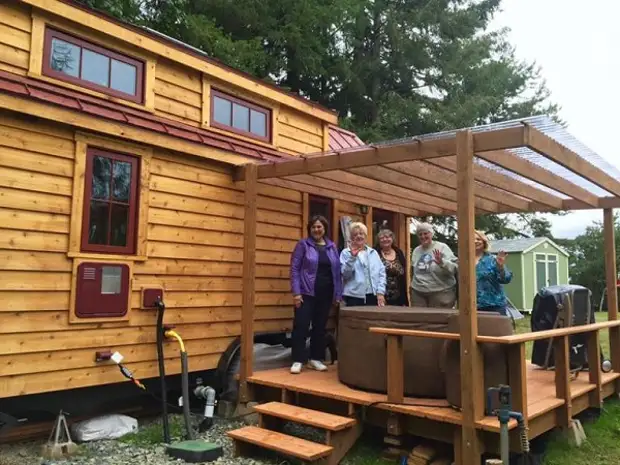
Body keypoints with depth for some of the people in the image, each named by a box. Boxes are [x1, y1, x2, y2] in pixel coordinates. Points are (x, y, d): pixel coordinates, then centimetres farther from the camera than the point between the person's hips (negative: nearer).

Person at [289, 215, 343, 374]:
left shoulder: (332, 247, 9)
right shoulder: (303, 244, -1)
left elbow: (337, 271, 10)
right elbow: (294, 269, -5)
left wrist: (338, 294, 6)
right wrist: (296, 292, -13)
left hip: (326, 294, 4)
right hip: (307, 293, -4)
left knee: (320, 327, 9)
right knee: (301, 325, -5)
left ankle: (316, 359, 20)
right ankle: (298, 360, 4)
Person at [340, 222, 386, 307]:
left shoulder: (373, 252, 15)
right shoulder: (346, 253, 3)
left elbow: (382, 272, 10)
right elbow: (345, 274, -8)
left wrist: (381, 292, -1)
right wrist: (352, 257, -18)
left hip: (373, 296, 4)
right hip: (355, 296, -3)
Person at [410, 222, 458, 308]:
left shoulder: (442, 247, -3)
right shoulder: (416, 250, 12)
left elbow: (454, 268, -13)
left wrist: (442, 263, -30)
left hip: (441, 293, -4)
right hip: (418, 293, 4)